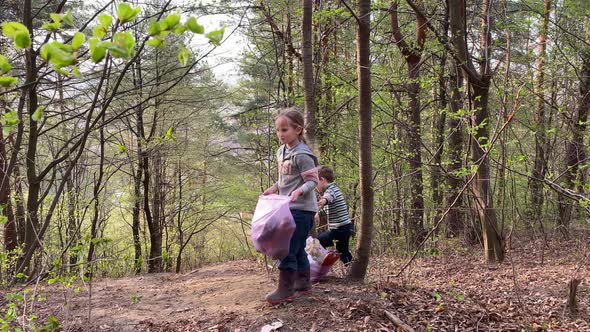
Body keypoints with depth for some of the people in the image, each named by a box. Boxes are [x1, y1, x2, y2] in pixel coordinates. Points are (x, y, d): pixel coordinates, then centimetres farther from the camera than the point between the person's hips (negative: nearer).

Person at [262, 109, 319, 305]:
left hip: (301, 209, -9)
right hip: (289, 207, 9)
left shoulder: (302, 155, -16)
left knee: (288, 249, -9)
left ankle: (286, 290, -1)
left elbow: (313, 181, -17)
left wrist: (299, 191, -33)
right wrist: (274, 188, 10)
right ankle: (303, 283, 29)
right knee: (297, 249, 17)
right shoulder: (282, 152, 11)